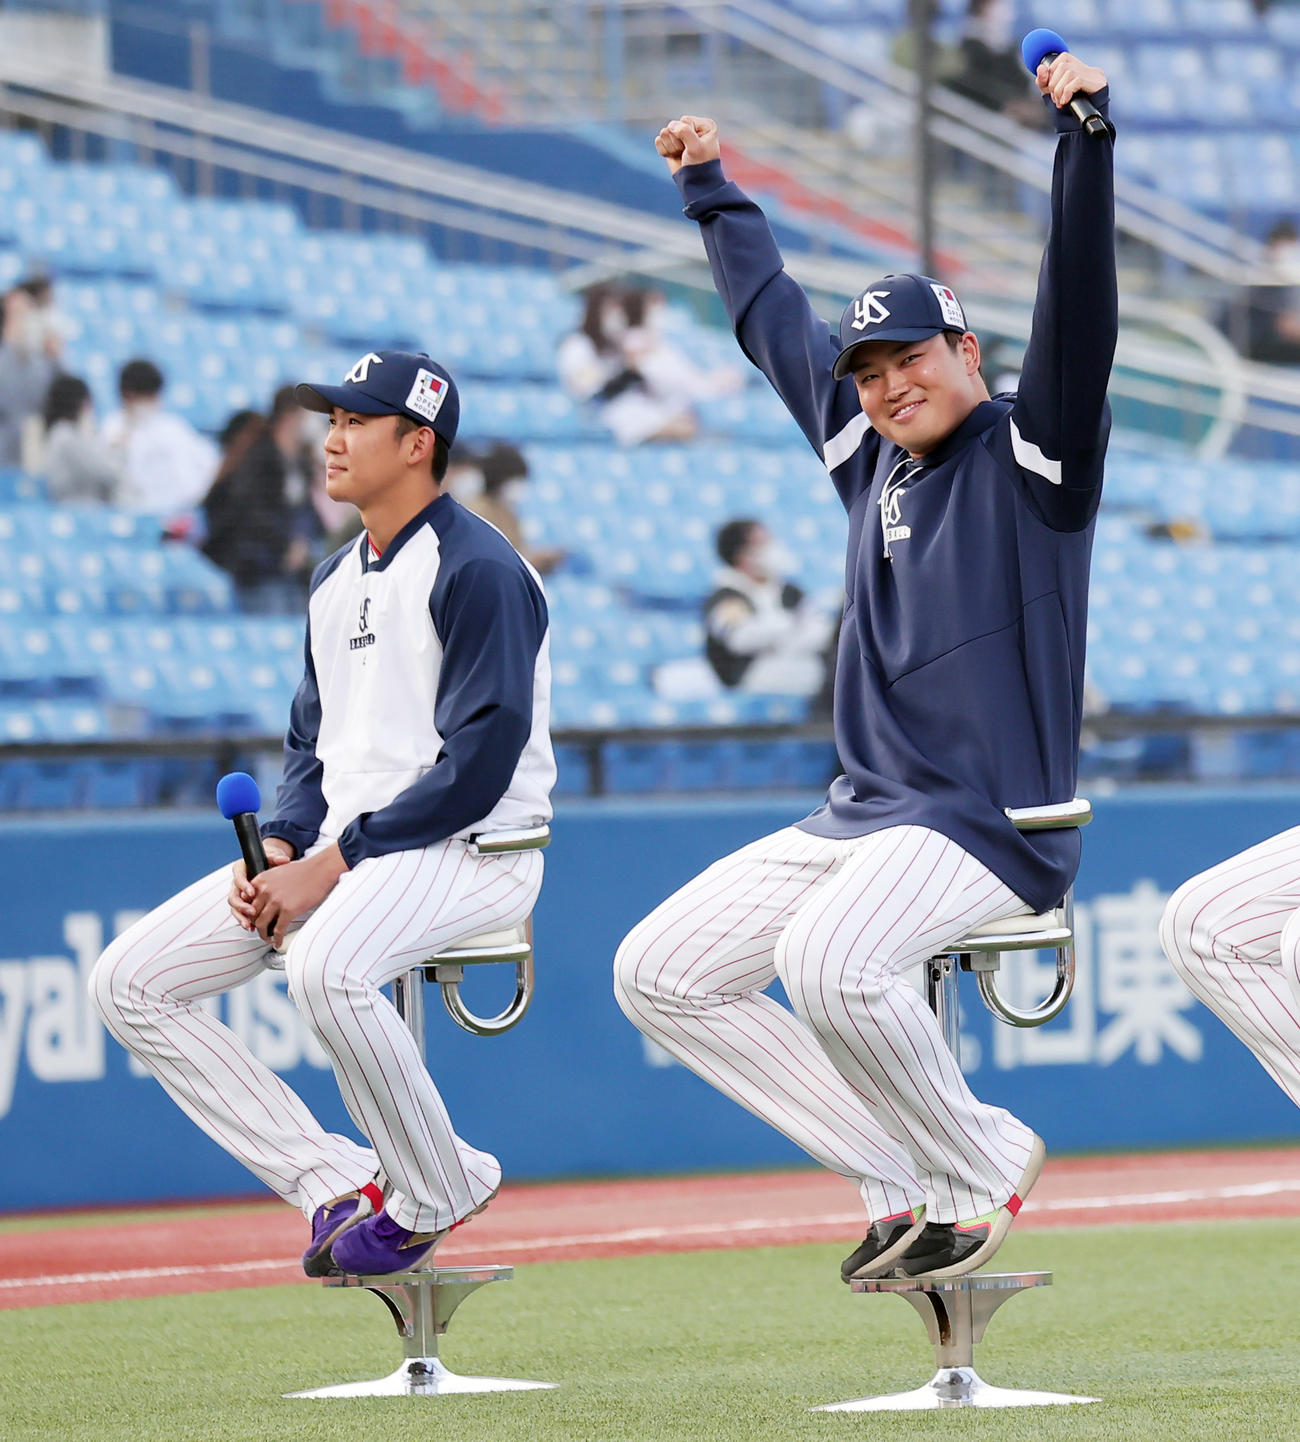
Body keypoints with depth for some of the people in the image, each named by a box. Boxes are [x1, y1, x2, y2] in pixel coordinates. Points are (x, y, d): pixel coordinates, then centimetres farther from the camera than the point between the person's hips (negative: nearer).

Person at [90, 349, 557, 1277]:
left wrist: (337, 863, -20)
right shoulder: (336, 580, 17)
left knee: (327, 966, -39)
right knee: (130, 982, -4)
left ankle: (436, 1194, -16)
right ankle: (336, 1183, -4)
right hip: (336, 849, 9)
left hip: (468, 850, -9)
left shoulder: (476, 571, -12)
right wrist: (280, 847, 1)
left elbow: (480, 765, -19)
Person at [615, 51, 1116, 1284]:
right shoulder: (869, 452, 15)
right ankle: (909, 1177, 2)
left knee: (827, 960, -35)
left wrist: (1084, 133, -30)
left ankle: (980, 1171, -11)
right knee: (659, 974, 2)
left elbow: (1079, 302, -19)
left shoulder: (1032, 451, -4)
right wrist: (711, 191, 36)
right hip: (861, 816, 9)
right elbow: (773, 317, 28)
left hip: (991, 830, -9)